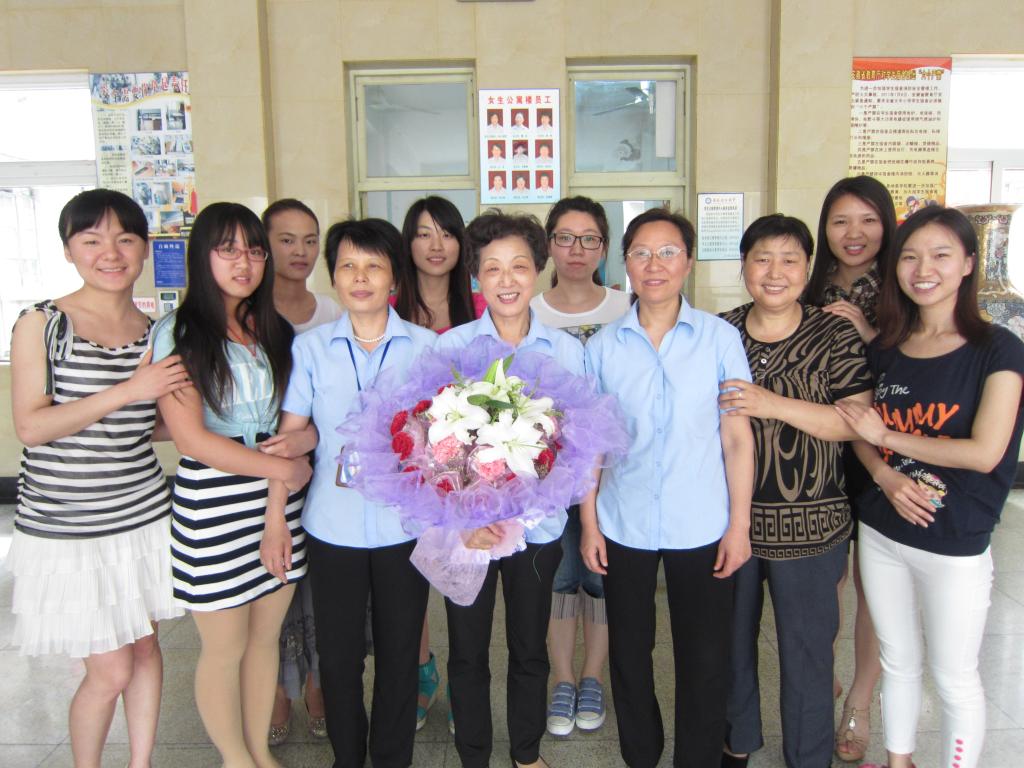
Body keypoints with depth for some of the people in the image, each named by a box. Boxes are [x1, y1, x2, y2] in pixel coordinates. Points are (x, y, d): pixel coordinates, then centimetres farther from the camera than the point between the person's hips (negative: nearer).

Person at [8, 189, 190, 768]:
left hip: (143, 517, 4)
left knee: (146, 645, 14)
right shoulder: (42, 324, -8)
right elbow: (31, 426, -16)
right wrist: (129, 390, -22)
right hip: (64, 526, -4)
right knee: (111, 671, 2)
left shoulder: (156, 333, 4)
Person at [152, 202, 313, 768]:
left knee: (265, 636, 16)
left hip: (277, 502, 5)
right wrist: (282, 466, -12)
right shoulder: (177, 334, -8)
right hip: (212, 504, -4)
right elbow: (191, 436, -13)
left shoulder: (275, 330, 8)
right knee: (225, 649, 10)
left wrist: (303, 436, -12)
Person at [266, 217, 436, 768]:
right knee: (338, 655, 11)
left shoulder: (424, 346, -1)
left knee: (398, 653, 12)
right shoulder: (310, 347, 0)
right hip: (332, 528, 1)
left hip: (403, 526, 0)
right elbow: (290, 435, 1)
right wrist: (275, 520, -1)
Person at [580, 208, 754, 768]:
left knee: (705, 659, 10)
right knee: (628, 653, 16)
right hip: (623, 528, 2)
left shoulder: (720, 338, -5)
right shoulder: (602, 346, -1)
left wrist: (739, 524, -4)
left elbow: (738, 438, -3)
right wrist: (588, 523, 1)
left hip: (701, 529, -1)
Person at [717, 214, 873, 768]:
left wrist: (774, 404, -24)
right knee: (730, 640, 18)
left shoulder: (835, 336, -5)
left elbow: (855, 422, -13)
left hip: (807, 524, -2)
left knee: (806, 649, 10)